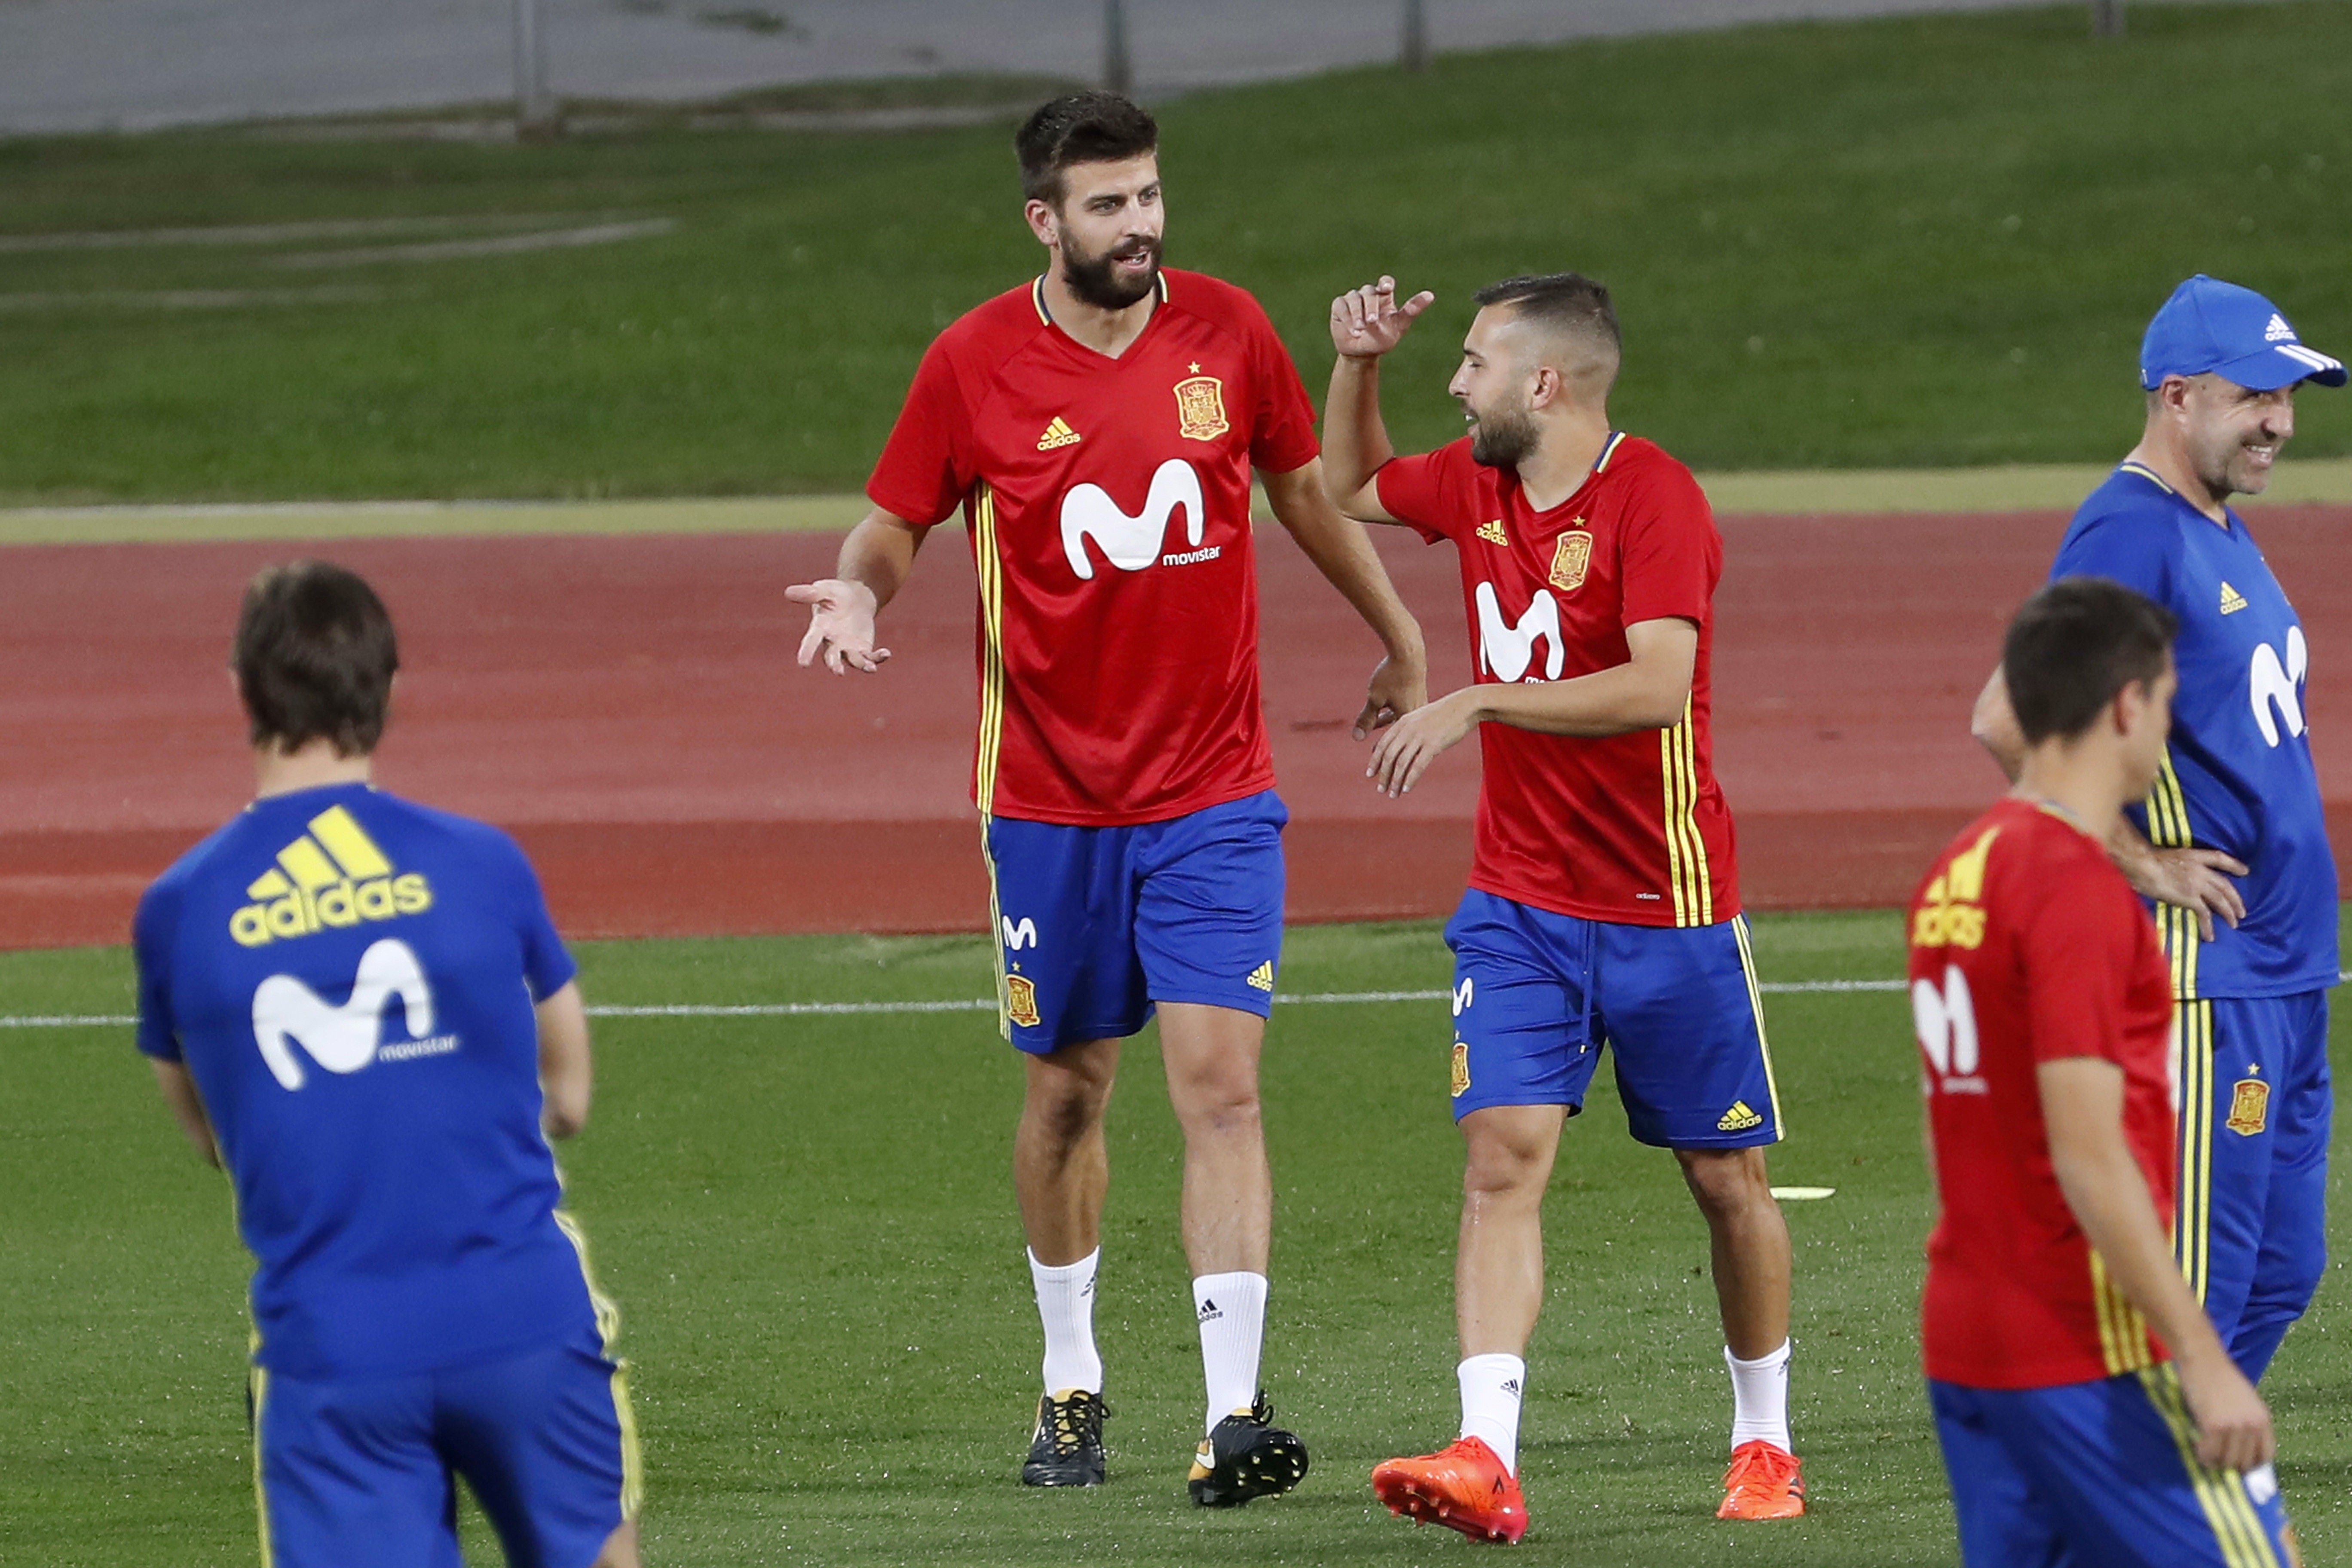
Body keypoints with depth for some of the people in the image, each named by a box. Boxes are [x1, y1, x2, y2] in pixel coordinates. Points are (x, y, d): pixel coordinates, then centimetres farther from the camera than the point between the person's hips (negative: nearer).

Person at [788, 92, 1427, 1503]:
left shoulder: (1227, 331, -1)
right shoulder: (974, 365, -6)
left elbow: (1305, 488, 14)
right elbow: (897, 524, 4)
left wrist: (1401, 635, 24)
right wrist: (861, 593, -19)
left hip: (1215, 792, 0)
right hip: (1049, 793, 0)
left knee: (1220, 1083, -12)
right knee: (1067, 1089, 11)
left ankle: (1234, 1414, -17)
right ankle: (1072, 1378, 30)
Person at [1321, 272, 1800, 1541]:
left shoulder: (1653, 499, -17)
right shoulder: (1477, 483, 6)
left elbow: (1658, 686, -30)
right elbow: (1349, 487, 27)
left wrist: (1476, 701, -29)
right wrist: (1357, 366, 9)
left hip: (1666, 904, -5)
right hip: (1518, 902, 5)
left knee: (1728, 1178, 8)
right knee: (1503, 1159, -11)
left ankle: (1764, 1444, 26)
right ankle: (1485, 1458, -22)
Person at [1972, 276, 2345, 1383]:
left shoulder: (2223, 531, 15)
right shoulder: (2131, 535, -15)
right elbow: (2008, 723, -25)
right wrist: (2139, 862, -18)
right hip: (2201, 972, -10)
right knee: (2198, 1281, -9)